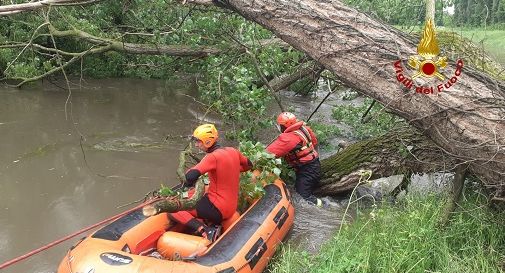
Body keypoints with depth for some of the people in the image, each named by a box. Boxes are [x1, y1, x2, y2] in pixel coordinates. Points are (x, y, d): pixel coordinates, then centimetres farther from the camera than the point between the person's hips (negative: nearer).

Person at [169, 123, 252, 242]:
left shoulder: (213, 157, -19)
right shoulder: (233, 151, 3)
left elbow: (191, 176, -29)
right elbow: (248, 165, 21)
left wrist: (188, 183, -8)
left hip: (218, 209, -8)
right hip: (231, 207, 8)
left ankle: (205, 230, -16)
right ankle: (213, 226, 12)